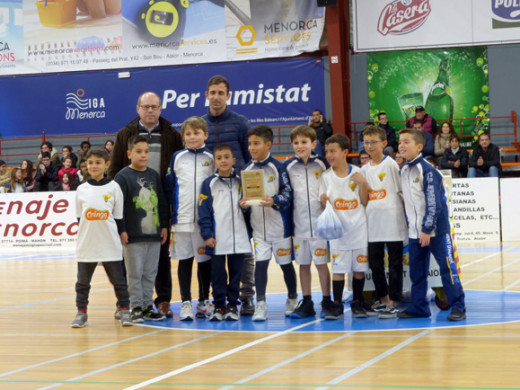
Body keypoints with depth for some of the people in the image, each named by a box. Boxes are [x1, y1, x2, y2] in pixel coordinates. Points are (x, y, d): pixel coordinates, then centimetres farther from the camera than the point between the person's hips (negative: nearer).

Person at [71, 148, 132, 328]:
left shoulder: (113, 187, 1)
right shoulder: (82, 189, 6)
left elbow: (118, 217, 4)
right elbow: (79, 216, 11)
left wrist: (119, 235, 0)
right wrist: (84, 234, 6)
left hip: (110, 244, -2)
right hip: (86, 244, 2)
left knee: (118, 279, 3)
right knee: (83, 281, 7)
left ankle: (125, 311, 12)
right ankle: (81, 313, 16)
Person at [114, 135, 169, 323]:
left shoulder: (154, 175, 11)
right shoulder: (123, 176, -6)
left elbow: (162, 202, 16)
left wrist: (164, 226, 13)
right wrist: (121, 230, -13)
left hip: (154, 234, 5)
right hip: (133, 236, -5)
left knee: (150, 273, 10)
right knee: (134, 274, 0)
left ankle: (147, 306, 19)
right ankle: (136, 308, 7)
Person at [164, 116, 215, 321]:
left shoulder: (211, 158, 4)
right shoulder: (177, 157, 7)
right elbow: (169, 187, 8)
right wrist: (169, 213, 2)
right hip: (181, 219, 0)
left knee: (205, 259, 5)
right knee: (184, 260, 3)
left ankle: (204, 301, 16)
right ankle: (186, 302, 9)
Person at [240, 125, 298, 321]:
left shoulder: (277, 167, -9)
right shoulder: (247, 169, 5)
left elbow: (288, 193, -12)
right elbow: (244, 194, 12)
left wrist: (274, 201, -28)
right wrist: (243, 203, -9)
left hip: (280, 225, -3)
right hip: (258, 226, 3)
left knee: (285, 263, 10)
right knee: (260, 262, -4)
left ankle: (292, 299, 28)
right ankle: (260, 304, 0)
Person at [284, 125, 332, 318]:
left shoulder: (322, 163, -2)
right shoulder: (288, 166, 3)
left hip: (319, 221, -3)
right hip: (298, 222, 3)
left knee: (321, 262, 0)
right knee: (303, 264, 9)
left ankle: (326, 302, 9)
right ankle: (306, 303, 17)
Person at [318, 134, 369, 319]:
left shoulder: (357, 172, -1)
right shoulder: (326, 176, 2)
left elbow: (364, 201, 0)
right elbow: (324, 204, 3)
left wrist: (363, 183, -14)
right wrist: (323, 200, -19)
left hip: (358, 226, 0)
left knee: (359, 266, 5)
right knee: (338, 267, -2)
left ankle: (358, 303, 16)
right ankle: (336, 305, 3)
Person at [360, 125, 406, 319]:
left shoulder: (391, 164, -4)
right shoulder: (364, 170, 12)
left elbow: (403, 190, -5)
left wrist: (405, 213, -7)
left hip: (392, 221, -6)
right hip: (373, 223, 6)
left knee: (394, 263, -1)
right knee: (374, 262, 9)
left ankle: (393, 302, 3)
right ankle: (382, 299, 21)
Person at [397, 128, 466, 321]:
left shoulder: (427, 170, -14)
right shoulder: (403, 170, 9)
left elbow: (433, 203, -17)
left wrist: (427, 230, -19)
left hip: (436, 229, -8)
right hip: (415, 231, 8)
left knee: (447, 267, -5)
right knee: (416, 270, 11)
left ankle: (458, 307, -1)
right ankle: (419, 307, 20)